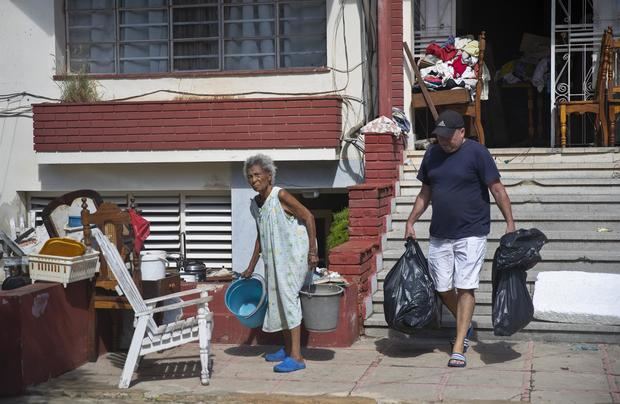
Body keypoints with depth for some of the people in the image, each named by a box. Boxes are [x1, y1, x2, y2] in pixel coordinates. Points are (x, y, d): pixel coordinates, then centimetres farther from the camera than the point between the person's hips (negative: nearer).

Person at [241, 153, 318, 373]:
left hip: (293, 254, -9)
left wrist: (312, 251, -20)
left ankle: (296, 356, -13)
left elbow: (308, 217, -17)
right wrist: (251, 267, 19)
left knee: (288, 296, -14)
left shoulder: (280, 196, -18)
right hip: (275, 257, 9)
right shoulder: (255, 204, 6)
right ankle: (287, 348, 29)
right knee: (277, 298, 14)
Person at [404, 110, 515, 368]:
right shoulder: (432, 154, 9)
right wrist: (411, 222, 15)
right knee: (442, 288, 8)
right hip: (439, 235, 6)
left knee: (465, 288, -5)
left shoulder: (477, 152, -8)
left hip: (470, 235, -5)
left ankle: (458, 347, -1)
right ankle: (465, 325, 34)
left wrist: (510, 223, -12)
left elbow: (497, 189, -8)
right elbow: (425, 193, 18)